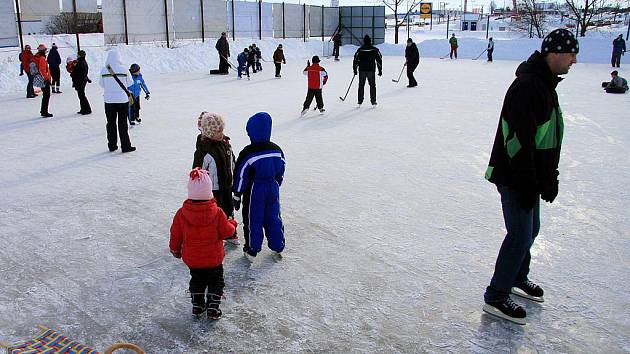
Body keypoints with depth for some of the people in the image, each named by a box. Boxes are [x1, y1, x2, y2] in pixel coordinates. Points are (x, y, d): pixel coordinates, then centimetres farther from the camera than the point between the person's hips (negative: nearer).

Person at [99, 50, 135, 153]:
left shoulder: (103, 70, -5)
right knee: (123, 123, 4)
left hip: (109, 100, 2)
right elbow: (128, 84, -4)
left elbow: (102, 84, 5)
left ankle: (112, 145, 18)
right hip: (122, 99, -2)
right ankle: (125, 146, 6)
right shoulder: (123, 69, -10)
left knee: (111, 123, 12)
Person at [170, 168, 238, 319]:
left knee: (197, 280, 24)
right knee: (216, 281, 17)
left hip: (191, 259, 2)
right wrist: (232, 224, 12)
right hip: (214, 258, -2)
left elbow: (175, 235, -3)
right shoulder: (217, 213, -19)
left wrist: (175, 249, 15)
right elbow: (226, 231, -10)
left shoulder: (181, 213, -13)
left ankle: (197, 306, 29)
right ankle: (213, 308, 13)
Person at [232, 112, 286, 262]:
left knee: (253, 220, 9)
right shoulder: (277, 150, -4)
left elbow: (241, 176, -12)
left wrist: (237, 196, -2)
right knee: (273, 217, 17)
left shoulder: (247, 153, -19)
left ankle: (251, 251, 21)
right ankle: (278, 247, 29)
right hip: (273, 191, 5)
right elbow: (281, 172, 7)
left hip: (254, 193, -4)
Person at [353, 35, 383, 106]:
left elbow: (355, 60, 4)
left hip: (362, 70, 1)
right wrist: (380, 70, 9)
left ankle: (360, 101, 8)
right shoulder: (375, 50, 0)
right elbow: (379, 60, 3)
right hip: (371, 70, -1)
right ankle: (373, 101, 5)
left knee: (361, 85, 10)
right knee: (372, 85, 9)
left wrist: (355, 69, 13)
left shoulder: (360, 50, 1)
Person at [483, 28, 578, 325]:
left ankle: (518, 278, 42)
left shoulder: (545, 84, 12)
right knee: (520, 236, -4)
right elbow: (519, 140, -26)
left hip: (532, 175, 10)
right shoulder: (527, 86, -22)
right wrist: (528, 186, -24)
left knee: (530, 228, 22)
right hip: (515, 178, -10)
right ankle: (495, 297, 10)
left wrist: (549, 179, 20)